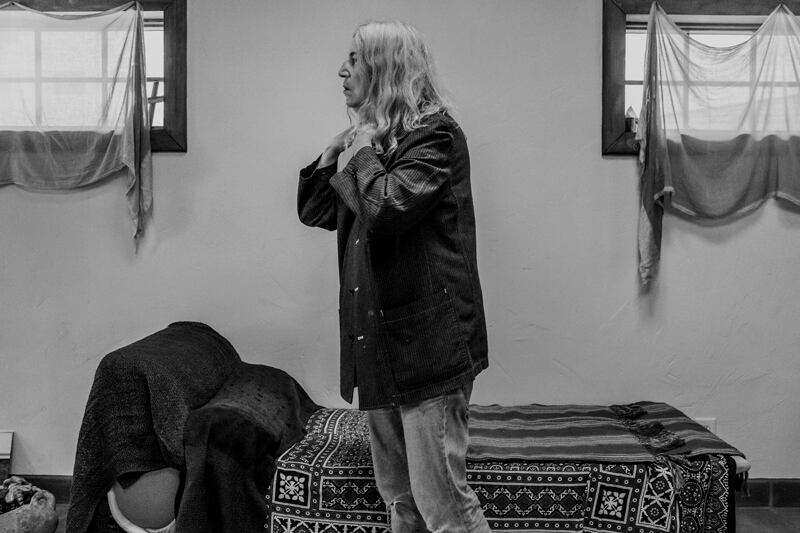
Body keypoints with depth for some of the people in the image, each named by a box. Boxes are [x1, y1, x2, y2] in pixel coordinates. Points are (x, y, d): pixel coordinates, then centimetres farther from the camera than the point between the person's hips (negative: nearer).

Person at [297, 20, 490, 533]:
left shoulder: (435, 134, -10)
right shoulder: (378, 140, 15)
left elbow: (386, 209, -25)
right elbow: (313, 211, 20)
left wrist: (366, 150, -8)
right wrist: (334, 152, 7)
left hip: (427, 344, -8)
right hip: (379, 344, 9)